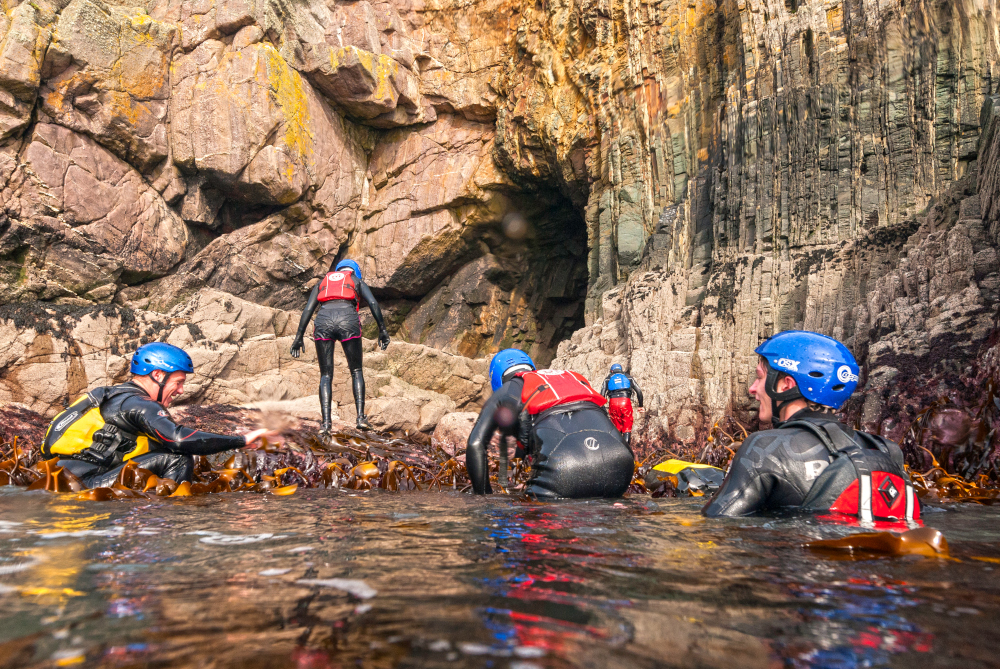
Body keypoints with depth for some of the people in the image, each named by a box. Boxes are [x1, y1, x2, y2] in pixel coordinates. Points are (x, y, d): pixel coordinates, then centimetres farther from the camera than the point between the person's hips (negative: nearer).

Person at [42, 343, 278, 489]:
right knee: (179, 459, -15)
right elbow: (180, 439, -24)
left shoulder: (117, 395, 18)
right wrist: (243, 440, -19)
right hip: (84, 485, -10)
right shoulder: (138, 405, -12)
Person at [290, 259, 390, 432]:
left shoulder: (322, 283, 32)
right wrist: (382, 330, 7)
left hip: (323, 320, 2)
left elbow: (308, 309, 19)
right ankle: (361, 417, 0)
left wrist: (299, 337, 16)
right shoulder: (357, 282, 27)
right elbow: (373, 303, 9)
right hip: (348, 320, -1)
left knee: (326, 375, 8)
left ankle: (326, 422, -4)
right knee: (356, 371, 13)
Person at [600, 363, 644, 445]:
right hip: (626, 401, -1)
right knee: (627, 426, 3)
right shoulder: (628, 377, 23)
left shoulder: (608, 378, 22)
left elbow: (602, 393, 9)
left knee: (616, 427, 11)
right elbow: (639, 391, 14)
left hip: (613, 402, 1)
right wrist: (640, 405, 19)